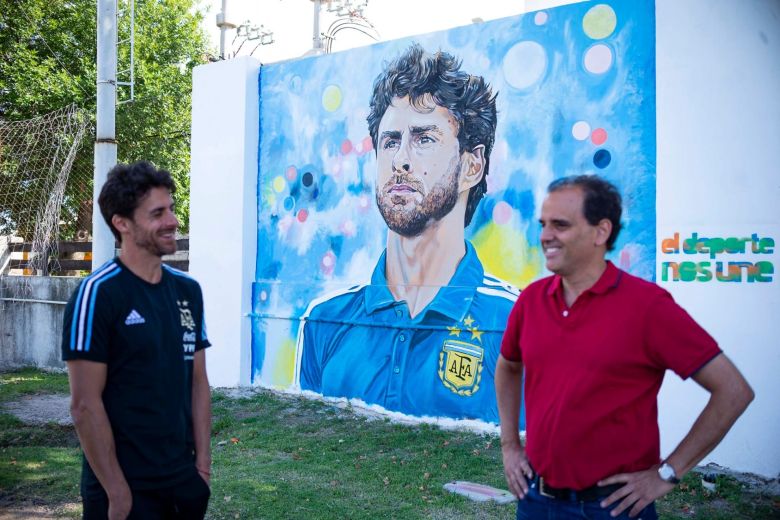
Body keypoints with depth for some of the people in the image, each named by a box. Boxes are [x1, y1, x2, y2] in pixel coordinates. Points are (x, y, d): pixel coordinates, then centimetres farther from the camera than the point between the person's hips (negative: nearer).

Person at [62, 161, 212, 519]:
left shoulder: (188, 291, 5)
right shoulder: (97, 293, -13)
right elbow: (85, 404, -15)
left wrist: (203, 462, 5)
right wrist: (117, 491, -16)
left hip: (184, 480, 6)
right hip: (125, 488, -6)